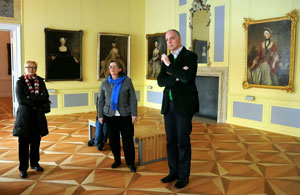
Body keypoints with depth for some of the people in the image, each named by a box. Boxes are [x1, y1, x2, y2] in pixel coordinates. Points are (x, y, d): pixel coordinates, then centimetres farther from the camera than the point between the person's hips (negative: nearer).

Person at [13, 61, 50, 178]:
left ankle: (34, 163, 27)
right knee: (24, 143, 0)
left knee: (36, 141, 11)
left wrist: (30, 98, -14)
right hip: (24, 116, -3)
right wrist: (37, 100, -11)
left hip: (37, 116, 3)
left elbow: (45, 98, -5)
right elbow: (21, 99, -12)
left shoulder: (40, 82, 7)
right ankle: (23, 168, 9)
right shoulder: (20, 82, 0)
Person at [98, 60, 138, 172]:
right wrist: (100, 115, 5)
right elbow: (101, 100, 8)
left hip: (125, 115, -2)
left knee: (128, 140, -1)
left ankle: (130, 163, 13)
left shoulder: (127, 81, -2)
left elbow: (132, 98, -3)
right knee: (113, 139, 7)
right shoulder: (105, 83, 5)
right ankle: (117, 160, 25)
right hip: (110, 115, 2)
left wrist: (134, 114, -8)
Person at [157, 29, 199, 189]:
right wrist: (177, 78, -14)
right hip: (168, 105, 6)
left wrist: (169, 65, -14)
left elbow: (187, 78, -21)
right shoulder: (167, 59, 13)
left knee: (183, 141, 1)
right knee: (171, 140, 11)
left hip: (183, 105, -6)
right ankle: (173, 172, 25)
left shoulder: (190, 56, -4)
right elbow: (160, 81, 2)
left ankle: (184, 176, 14)